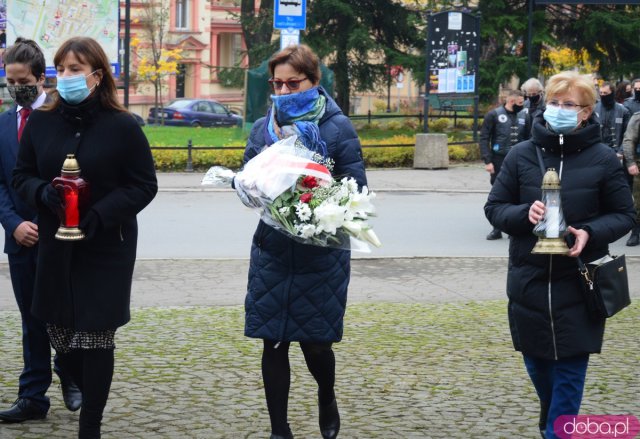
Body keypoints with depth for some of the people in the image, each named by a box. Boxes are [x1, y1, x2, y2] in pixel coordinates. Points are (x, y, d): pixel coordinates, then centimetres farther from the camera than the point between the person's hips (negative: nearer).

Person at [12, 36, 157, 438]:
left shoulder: (122, 126, -10)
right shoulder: (41, 122, 1)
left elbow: (144, 185, -7)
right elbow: (22, 175, 8)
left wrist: (101, 214, -20)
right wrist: (42, 193, -15)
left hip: (108, 249, -4)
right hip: (55, 248, 4)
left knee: (96, 337, 0)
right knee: (61, 337, 9)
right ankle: (93, 399, 35)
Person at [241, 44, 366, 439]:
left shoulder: (338, 127, -5)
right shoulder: (263, 128, 6)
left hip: (321, 254, -3)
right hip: (273, 251, 3)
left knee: (316, 344, 3)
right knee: (274, 343, 4)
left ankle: (327, 399, 36)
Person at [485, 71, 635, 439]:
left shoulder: (603, 158, -6)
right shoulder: (522, 155, -1)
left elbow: (625, 215, 1)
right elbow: (494, 207, 5)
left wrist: (590, 233, -18)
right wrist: (524, 213, -17)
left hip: (579, 286, -2)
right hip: (529, 282, 3)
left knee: (569, 371, 0)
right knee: (537, 365, 17)